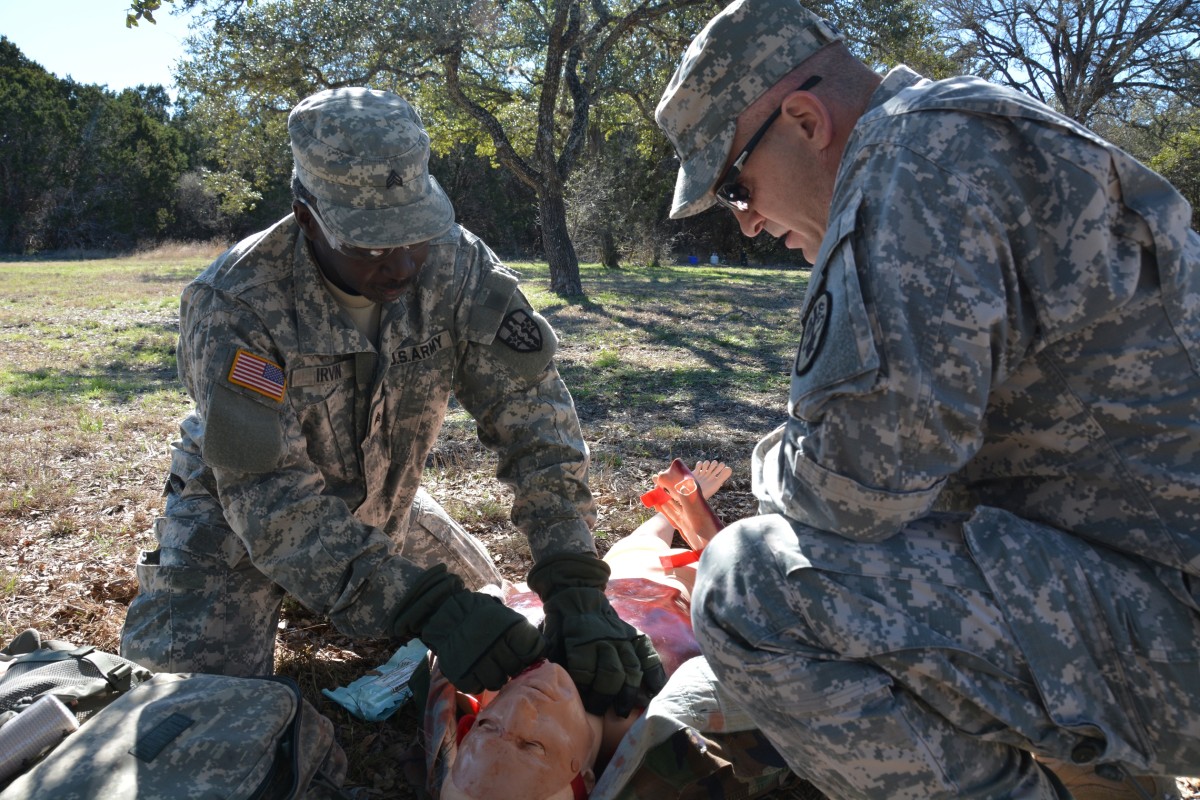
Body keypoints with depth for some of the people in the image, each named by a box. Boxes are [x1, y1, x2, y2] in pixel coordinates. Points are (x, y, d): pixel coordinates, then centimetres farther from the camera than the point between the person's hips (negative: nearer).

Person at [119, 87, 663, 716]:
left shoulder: (458, 266, -23)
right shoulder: (234, 303, -33)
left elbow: (534, 419, -27)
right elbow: (270, 497, -38)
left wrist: (575, 592, -38)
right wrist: (428, 607, -49)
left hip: (380, 504, 4)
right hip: (238, 508, -3)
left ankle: (316, 587, 33)